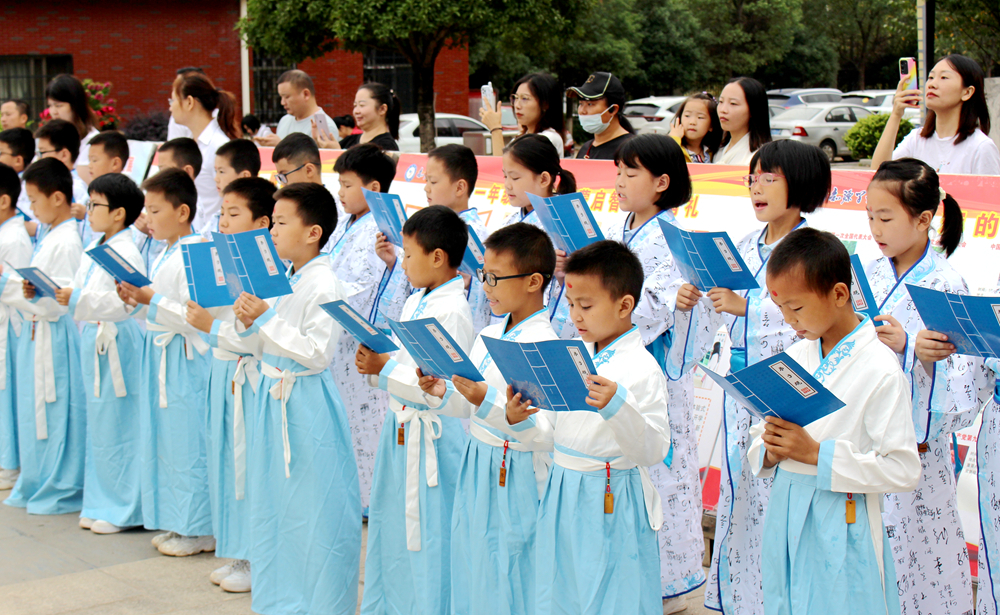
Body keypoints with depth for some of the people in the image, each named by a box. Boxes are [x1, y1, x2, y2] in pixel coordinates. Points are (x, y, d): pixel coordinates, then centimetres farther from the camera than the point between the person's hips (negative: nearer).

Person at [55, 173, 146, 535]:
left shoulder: (126, 254, -15)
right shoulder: (93, 250, 14)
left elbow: (122, 303, -23)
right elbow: (82, 291, 19)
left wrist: (76, 300, -27)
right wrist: (57, 291, 2)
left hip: (116, 343, -9)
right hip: (93, 340, 9)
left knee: (116, 423, -3)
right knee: (98, 422, 14)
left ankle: (124, 508, 7)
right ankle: (101, 504, 23)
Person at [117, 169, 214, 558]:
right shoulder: (164, 256, 15)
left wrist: (151, 301, -22)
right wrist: (136, 300, 4)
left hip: (186, 358, -10)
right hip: (160, 353, 10)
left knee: (188, 441, -4)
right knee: (164, 438, 14)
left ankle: (199, 529, 5)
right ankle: (175, 522, 24)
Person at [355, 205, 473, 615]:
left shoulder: (452, 312, -19)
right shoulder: (415, 302, 12)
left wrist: (384, 369, -17)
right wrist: (375, 364, 2)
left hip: (431, 435, -10)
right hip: (401, 428, 10)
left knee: (428, 534, -2)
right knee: (391, 529, 19)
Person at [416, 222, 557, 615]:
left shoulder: (543, 343, -17)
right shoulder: (487, 336, 10)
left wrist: (485, 399, -31)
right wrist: (442, 394, -3)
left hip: (516, 474, -8)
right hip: (478, 464, 8)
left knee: (507, 579, -1)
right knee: (471, 573, 14)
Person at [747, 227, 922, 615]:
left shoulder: (880, 371, -12)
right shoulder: (793, 358, 9)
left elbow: (903, 471, -17)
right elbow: (757, 444, 16)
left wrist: (816, 453, -19)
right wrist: (770, 451, -8)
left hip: (841, 528, -6)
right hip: (786, 517, 6)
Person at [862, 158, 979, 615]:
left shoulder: (946, 285, -11)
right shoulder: (872, 274, 6)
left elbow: (960, 368, -15)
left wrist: (907, 346, -26)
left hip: (918, 441, -5)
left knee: (917, 541, 0)